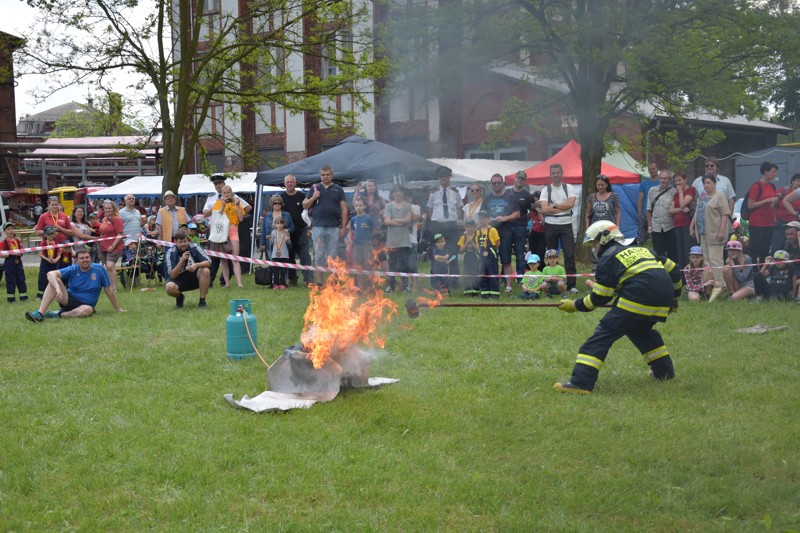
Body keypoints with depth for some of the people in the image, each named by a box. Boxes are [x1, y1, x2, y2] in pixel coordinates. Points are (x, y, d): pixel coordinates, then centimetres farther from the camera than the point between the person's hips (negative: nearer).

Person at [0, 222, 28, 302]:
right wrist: (11, 253, -22)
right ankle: (10, 298, 4)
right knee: (10, 281, -2)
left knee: (21, 280, 8)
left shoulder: (18, 241, 10)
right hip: (9, 264, -5)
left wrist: (20, 253, -7)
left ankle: (23, 296, 16)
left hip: (18, 263, 5)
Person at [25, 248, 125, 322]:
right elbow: (50, 274, -18)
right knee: (55, 281, -23)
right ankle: (40, 313, -34)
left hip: (86, 305, -1)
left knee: (87, 310, -41)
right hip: (69, 300, 1)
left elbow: (109, 291, 2)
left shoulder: (99, 270, -5)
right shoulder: (72, 270, -4)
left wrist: (118, 309, 6)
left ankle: (59, 314, -20)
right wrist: (58, 289, -36)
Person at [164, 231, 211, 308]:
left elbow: (208, 262, -16)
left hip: (195, 277, 2)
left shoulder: (194, 247, -12)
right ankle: (179, 297, 5)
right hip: (179, 279, -1)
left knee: (205, 270, -29)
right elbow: (172, 276, -21)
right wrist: (182, 260, -33)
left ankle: (202, 301, -16)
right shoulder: (170, 253, -15)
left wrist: (197, 265, -36)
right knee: (169, 287, -34)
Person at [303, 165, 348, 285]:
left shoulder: (338, 190, 9)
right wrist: (313, 198, -8)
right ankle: (319, 282, 2)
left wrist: (343, 227, -1)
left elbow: (344, 209, 7)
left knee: (333, 257, 1)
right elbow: (305, 206, 12)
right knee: (319, 256, 0)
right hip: (318, 227, 0)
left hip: (334, 227, 0)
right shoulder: (315, 189, 11)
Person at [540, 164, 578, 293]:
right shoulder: (546, 190, 4)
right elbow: (545, 209, -10)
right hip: (551, 225, 1)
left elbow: (571, 204, -11)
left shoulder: (569, 188, 5)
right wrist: (563, 207, -9)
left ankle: (571, 284, -7)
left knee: (570, 255, -7)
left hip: (566, 225, 0)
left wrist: (554, 205, -9)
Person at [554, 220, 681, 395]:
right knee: (641, 330, 34)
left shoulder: (609, 258, 8)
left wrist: (575, 305, 17)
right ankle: (664, 371, 36)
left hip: (638, 300, -8)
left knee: (603, 334, -6)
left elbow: (599, 298, 5)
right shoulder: (641, 249, 29)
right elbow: (672, 270, 30)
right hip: (663, 301, 8)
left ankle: (581, 382, -16)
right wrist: (674, 296, 41)